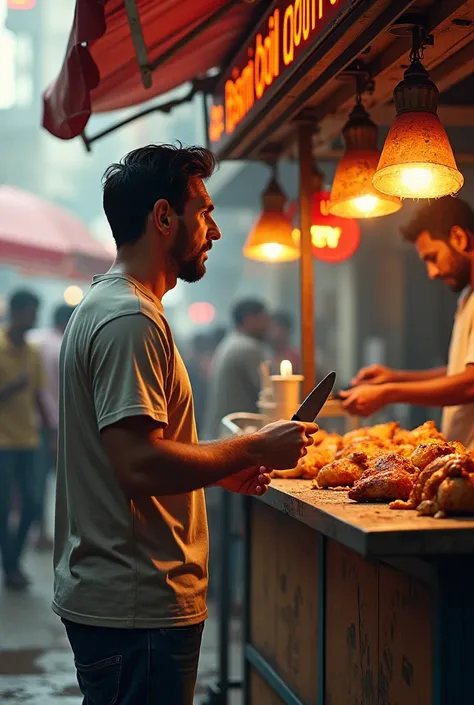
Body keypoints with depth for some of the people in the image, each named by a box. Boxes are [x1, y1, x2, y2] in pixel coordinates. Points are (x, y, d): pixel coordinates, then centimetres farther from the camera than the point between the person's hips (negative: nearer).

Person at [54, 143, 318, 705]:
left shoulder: (104, 305, 16)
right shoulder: (130, 319, -19)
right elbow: (141, 468, -26)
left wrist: (223, 469, 14)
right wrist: (256, 449, -15)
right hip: (137, 609, -11)